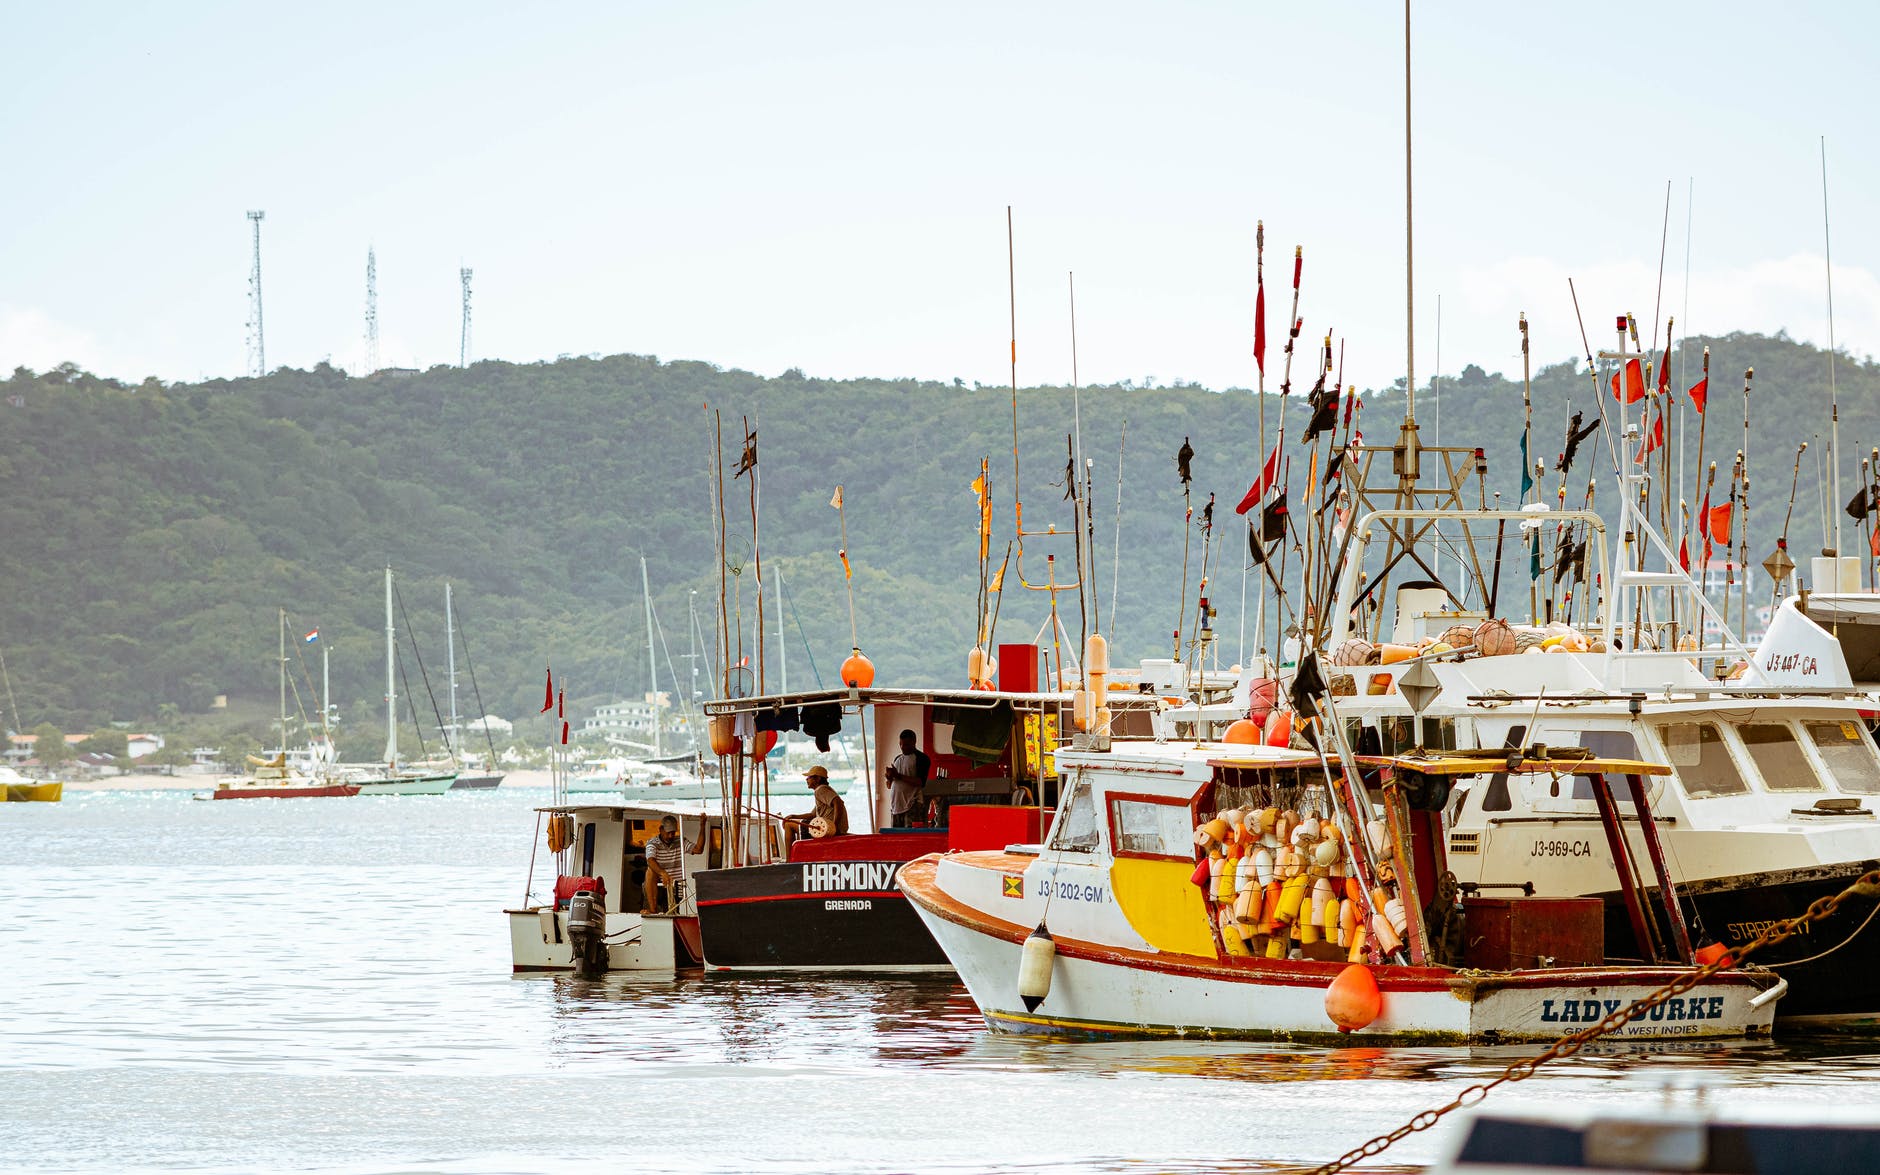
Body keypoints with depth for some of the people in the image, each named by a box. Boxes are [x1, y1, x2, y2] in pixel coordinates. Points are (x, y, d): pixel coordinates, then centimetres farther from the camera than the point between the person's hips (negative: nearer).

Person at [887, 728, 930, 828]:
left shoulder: (921, 758, -2)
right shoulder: (898, 759, 21)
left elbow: (921, 782, -13)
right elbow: (889, 786, 25)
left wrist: (899, 776, -14)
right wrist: (890, 777, 0)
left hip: (912, 805, -7)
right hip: (895, 804, 7)